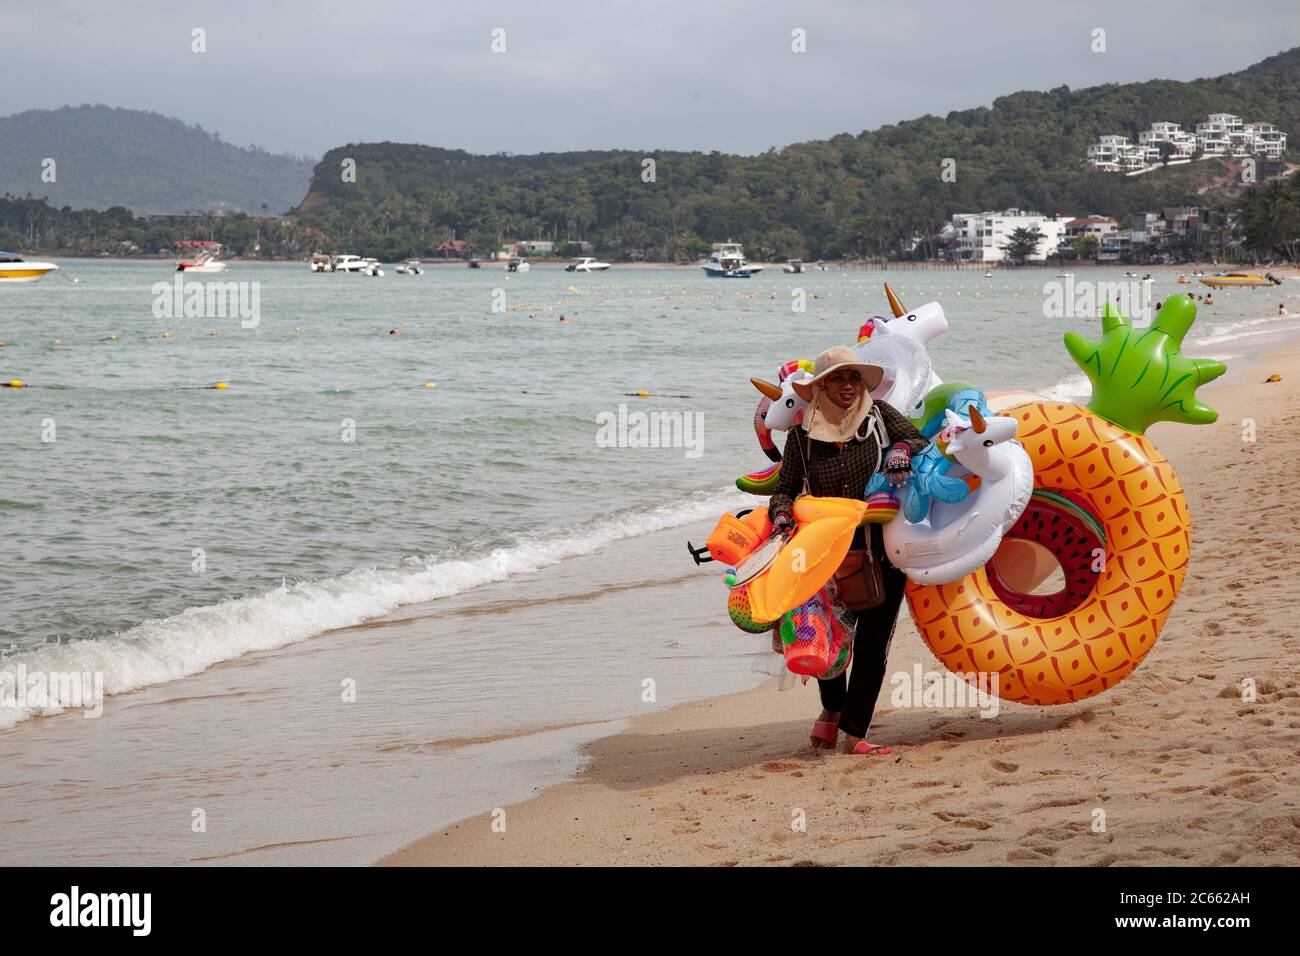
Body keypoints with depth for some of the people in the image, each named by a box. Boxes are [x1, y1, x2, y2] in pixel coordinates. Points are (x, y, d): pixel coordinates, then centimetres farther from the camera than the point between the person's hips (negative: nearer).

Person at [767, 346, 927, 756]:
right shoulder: (801, 436, 0)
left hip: (884, 551, 0)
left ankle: (854, 734, 9)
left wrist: (900, 450, -22)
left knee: (872, 644, 0)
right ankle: (832, 709, 32)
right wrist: (782, 513, -18)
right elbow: (785, 488, 3)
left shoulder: (879, 415, 0)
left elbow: (920, 440, -1)